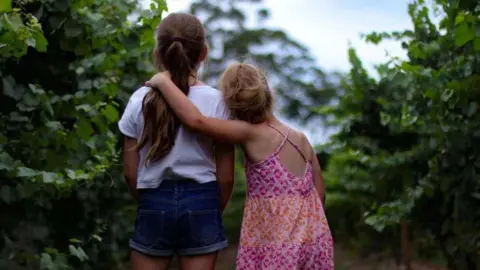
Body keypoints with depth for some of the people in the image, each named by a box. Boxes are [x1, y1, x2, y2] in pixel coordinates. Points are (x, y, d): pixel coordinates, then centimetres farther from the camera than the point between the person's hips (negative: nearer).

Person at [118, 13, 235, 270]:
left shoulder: (140, 100, -2)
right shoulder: (216, 101, -5)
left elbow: (130, 172, 2)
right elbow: (225, 176, -1)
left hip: (154, 203, 1)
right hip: (201, 203, -1)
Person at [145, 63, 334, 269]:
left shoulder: (250, 133, -11)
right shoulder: (301, 139, 6)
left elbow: (195, 119, -19)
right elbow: (319, 194, 8)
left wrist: (163, 81, -6)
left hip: (278, 245, -6)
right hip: (313, 239, 6)